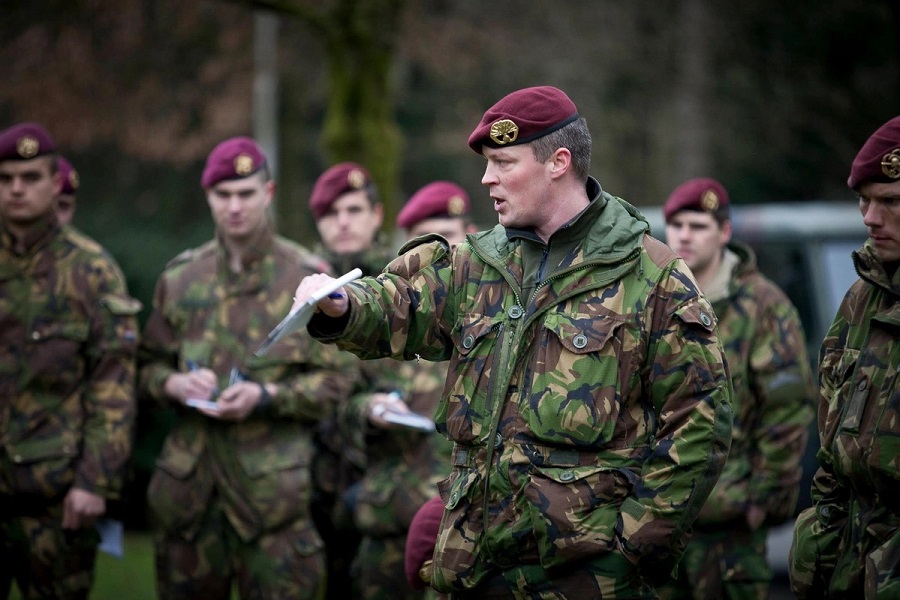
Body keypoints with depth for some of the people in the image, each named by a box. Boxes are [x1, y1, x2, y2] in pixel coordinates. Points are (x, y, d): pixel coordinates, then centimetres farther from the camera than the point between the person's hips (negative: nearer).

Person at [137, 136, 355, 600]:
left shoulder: (307, 278, 2)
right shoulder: (180, 276, 12)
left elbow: (335, 379, 0)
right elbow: (149, 365, 18)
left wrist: (265, 396, -14)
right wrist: (176, 383, -4)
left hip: (273, 481, -3)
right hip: (190, 474, 3)